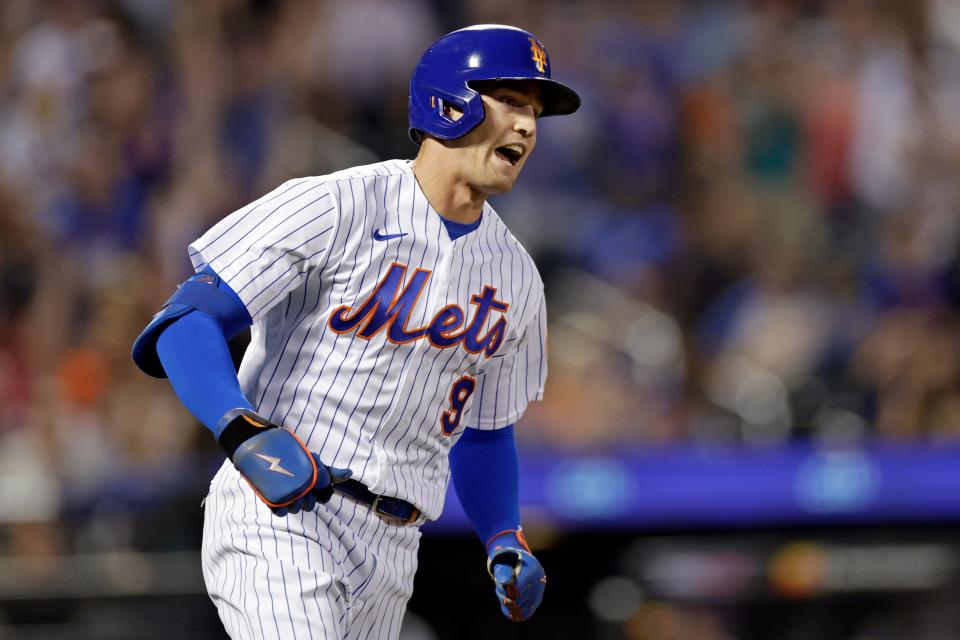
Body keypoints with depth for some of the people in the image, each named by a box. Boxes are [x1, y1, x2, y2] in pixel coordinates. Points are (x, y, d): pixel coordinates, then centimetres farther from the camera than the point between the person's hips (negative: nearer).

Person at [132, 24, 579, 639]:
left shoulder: (514, 276, 13)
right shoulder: (334, 209, -8)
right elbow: (185, 322, -14)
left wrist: (506, 545, 8)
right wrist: (243, 430, -31)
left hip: (391, 553, 7)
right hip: (278, 518, -7)